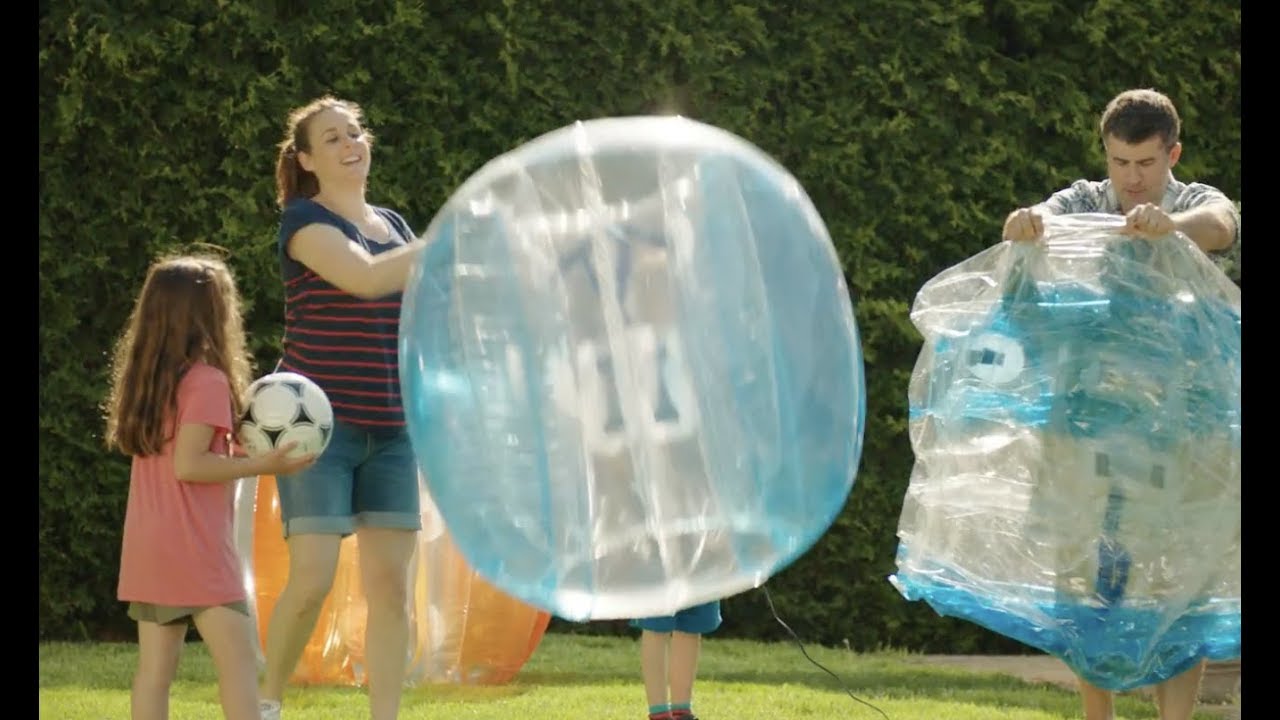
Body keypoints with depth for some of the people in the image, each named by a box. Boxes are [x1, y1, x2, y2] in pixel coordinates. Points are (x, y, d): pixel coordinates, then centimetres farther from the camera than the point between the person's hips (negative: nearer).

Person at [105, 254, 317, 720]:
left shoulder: (146, 379, 13)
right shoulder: (207, 380, -11)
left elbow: (165, 456, 12)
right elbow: (188, 464, -18)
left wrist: (235, 443, 13)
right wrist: (262, 465, -13)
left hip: (147, 548, 8)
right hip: (194, 546, -8)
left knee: (155, 668, 5)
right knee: (238, 660, -8)